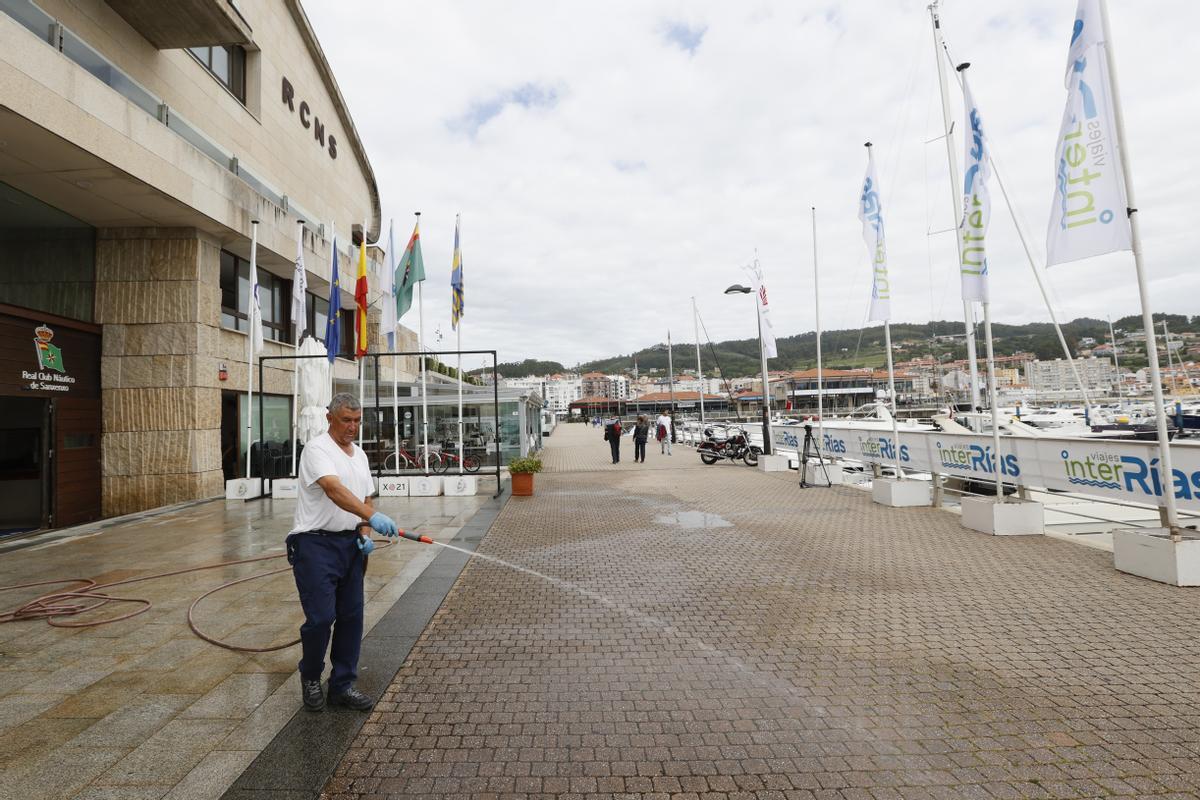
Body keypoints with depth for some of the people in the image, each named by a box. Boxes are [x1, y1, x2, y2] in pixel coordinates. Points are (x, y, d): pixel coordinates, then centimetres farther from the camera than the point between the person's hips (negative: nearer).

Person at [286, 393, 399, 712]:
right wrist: (373, 516, -42)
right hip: (316, 544, -7)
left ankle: (342, 685, 22)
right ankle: (310, 678, 22)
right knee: (321, 617, -5)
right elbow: (334, 489, -30)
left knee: (351, 617, 9)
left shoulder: (360, 455, 13)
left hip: (350, 543, 7)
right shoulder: (317, 449, -12)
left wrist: (365, 535, 1)